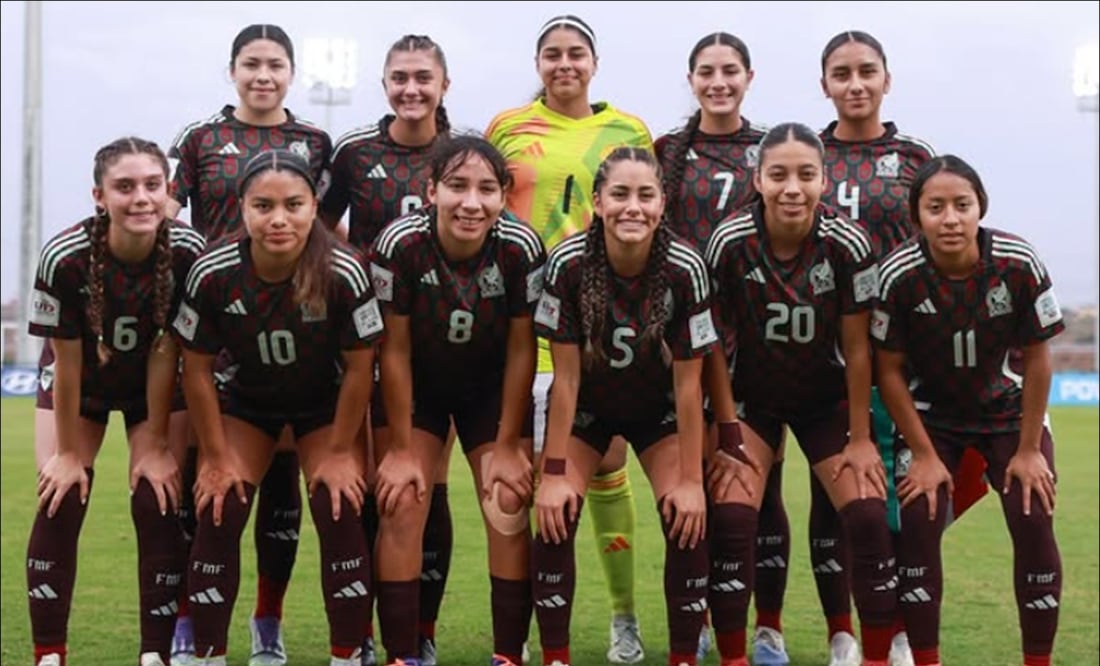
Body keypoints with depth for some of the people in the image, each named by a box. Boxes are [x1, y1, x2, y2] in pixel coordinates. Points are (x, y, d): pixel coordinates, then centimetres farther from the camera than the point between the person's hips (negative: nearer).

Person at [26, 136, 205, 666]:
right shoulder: (64, 258, -31)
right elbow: (66, 360, -21)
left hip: (156, 383, 0)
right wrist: (66, 452, -12)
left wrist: (157, 445, -14)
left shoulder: (188, 253, -28)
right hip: (79, 382, 0)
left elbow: (164, 353, -19)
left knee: (157, 503, -9)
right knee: (61, 501, -9)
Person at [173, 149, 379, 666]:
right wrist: (217, 457, -10)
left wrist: (339, 452, -12)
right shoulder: (212, 274, -27)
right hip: (246, 400, 1)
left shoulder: (344, 273, -31)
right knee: (218, 512, -8)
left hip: (326, 402, -1)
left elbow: (359, 367, -17)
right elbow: (197, 370, -14)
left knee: (340, 512, -12)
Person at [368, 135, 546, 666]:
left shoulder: (521, 248, -26)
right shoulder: (400, 243, -29)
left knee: (510, 513, -6)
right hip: (415, 386, -1)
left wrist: (507, 446, -10)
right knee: (400, 508, -9)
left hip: (492, 388, 1)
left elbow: (521, 351, -15)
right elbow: (395, 349, -19)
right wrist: (402, 448, -14)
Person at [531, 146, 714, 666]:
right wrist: (553, 472, -17)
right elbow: (566, 375, -19)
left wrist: (691, 479, -15)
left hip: (658, 407, 0)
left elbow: (688, 383, -18)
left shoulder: (684, 268, -26)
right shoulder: (569, 263, -27)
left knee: (689, 520, -15)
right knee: (555, 516, -16)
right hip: (586, 405, 0)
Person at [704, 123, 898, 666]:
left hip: (827, 398, 0)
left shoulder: (848, 244, -22)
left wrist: (860, 439, -8)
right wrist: (727, 433, -11)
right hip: (751, 397, 0)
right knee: (730, 519, -14)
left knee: (869, 518, -9)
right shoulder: (729, 243, -21)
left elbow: (856, 349, -13)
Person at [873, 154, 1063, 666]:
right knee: (918, 522, -13)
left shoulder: (1020, 264, -24)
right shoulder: (898, 275, -25)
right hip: (932, 416, 0)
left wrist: (1029, 449, -10)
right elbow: (890, 370, -14)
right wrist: (924, 454, -13)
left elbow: (1036, 359, -13)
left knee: (1034, 522, -11)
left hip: (1010, 412, 0)